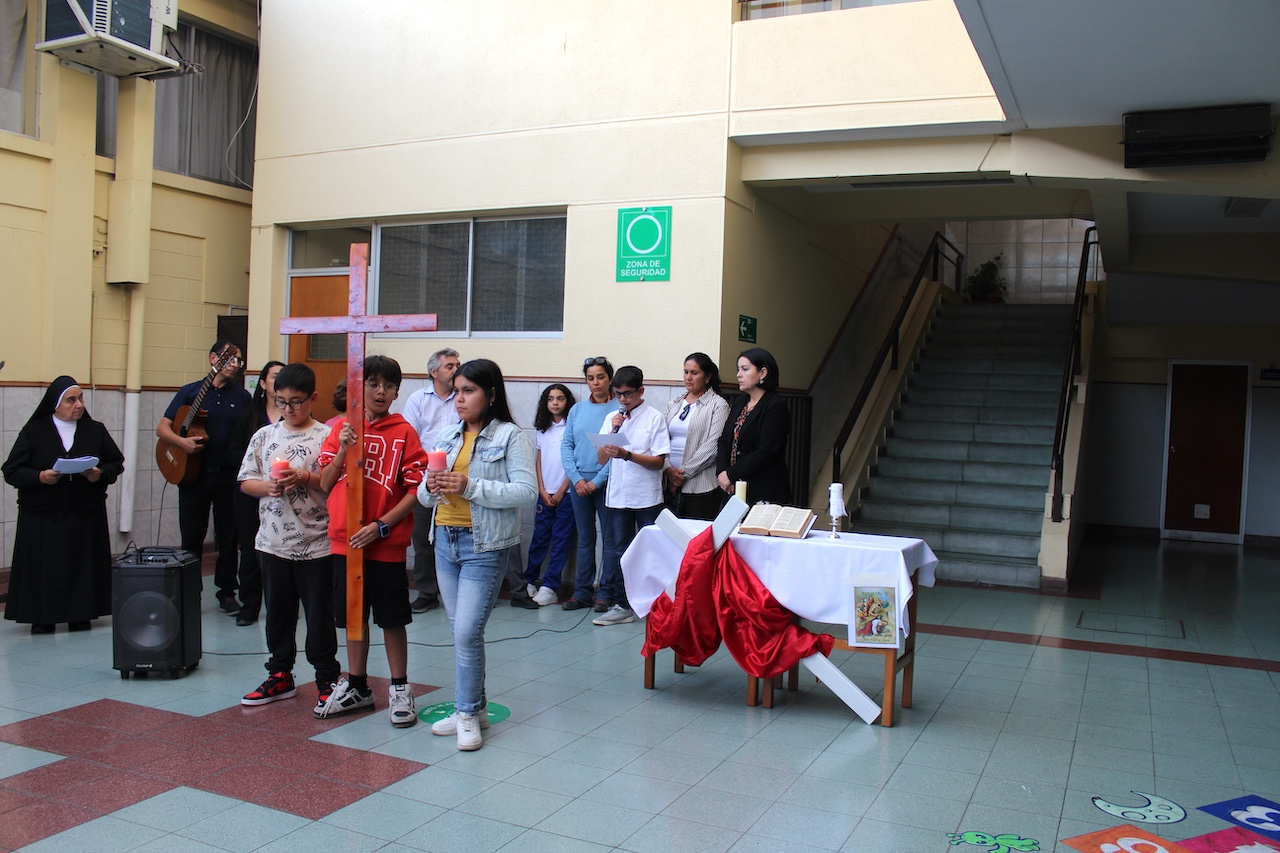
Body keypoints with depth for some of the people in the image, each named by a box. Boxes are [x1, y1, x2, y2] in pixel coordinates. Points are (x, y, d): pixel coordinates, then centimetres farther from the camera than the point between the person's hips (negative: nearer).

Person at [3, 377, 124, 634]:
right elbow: (11, 470, -1)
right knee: (43, 568, 0)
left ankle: (81, 616, 14)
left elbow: (117, 463, 9)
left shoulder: (95, 430, 8)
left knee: (83, 566, 3)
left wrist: (101, 474, -12)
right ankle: (43, 618, 11)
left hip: (86, 517, 1)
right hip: (42, 518, -1)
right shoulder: (34, 431, 2)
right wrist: (40, 477, -19)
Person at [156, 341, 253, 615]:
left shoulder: (242, 397, 5)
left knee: (228, 538, 6)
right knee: (191, 538, 6)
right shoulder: (190, 392, 3)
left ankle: (227, 592, 18)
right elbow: (162, 428, 2)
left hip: (229, 476, 0)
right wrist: (182, 442, -17)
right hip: (194, 474, 0)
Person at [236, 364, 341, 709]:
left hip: (317, 542, -4)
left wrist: (305, 478, -21)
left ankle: (327, 680, 17)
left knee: (320, 615, 4)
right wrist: (268, 487, -12)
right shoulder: (265, 435, 6)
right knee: (278, 612, 15)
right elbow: (245, 481, 7)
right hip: (273, 541, 4)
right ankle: (280, 676, 29)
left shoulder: (326, 436, -5)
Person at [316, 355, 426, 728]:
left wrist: (381, 526, -17)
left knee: (391, 619, 6)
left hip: (387, 544, -4)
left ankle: (400, 690, 20)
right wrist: (342, 451, -13)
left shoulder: (404, 433, -5)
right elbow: (325, 485, 3)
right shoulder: (341, 429, 5)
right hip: (345, 540, 4)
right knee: (353, 615, 15)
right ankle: (356, 687, 29)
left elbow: (415, 491, -9)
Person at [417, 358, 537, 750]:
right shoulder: (447, 436, 11)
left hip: (484, 545, -6)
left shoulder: (510, 437, -6)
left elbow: (527, 491, -17)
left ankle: (467, 713, 9)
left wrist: (471, 487, -21)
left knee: (467, 632, -8)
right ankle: (473, 708, 26)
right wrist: (431, 487, -11)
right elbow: (424, 497, 13)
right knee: (458, 630, 13)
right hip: (445, 540, 6)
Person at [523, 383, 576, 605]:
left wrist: (561, 491, -7)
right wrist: (542, 490, 1)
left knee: (561, 541, -1)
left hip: (566, 492, -4)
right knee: (539, 537, 6)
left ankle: (550, 587, 1)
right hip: (545, 492, 4)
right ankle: (529, 580, 15)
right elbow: (539, 460, 12)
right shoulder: (543, 428, 12)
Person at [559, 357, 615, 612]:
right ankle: (583, 592, 18)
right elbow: (566, 445, 6)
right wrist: (577, 478, -7)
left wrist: (597, 480, -13)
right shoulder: (577, 410, 9)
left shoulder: (619, 409, -5)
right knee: (585, 538, 11)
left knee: (610, 538, 2)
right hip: (579, 483, 4)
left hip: (606, 483, -4)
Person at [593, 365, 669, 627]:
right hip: (618, 495, 4)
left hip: (647, 497, -4)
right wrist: (614, 431, -8)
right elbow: (602, 459, 5)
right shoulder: (612, 418, 7)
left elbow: (658, 461, -10)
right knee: (618, 550, 9)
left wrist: (627, 455, -22)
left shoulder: (654, 418, -5)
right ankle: (621, 605, 19)